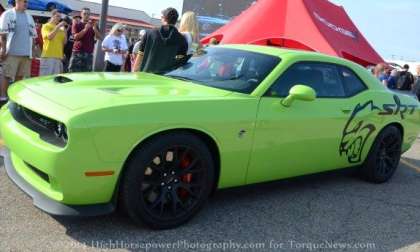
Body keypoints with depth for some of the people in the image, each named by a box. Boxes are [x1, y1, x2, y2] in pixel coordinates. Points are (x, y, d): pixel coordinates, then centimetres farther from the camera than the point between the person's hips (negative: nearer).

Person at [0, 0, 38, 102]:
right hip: (12, 52, -5)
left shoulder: (29, 17, 16)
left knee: (20, 76, 7)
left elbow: (33, 35, 19)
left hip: (26, 53, 5)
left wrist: (32, 50, 14)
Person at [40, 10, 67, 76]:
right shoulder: (46, 26, 4)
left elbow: (64, 42, 14)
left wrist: (65, 31, 3)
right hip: (48, 56, -5)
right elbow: (49, 36, -14)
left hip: (59, 57, 5)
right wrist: (58, 26, -11)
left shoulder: (61, 29, 16)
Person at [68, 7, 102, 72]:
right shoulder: (76, 25, 8)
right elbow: (76, 37, -7)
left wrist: (94, 28, -11)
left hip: (89, 54, 2)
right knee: (73, 73, -6)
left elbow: (99, 37, 5)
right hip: (77, 53, -2)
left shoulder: (93, 25, 15)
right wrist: (85, 29, -15)